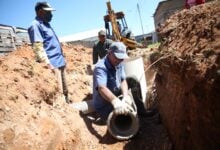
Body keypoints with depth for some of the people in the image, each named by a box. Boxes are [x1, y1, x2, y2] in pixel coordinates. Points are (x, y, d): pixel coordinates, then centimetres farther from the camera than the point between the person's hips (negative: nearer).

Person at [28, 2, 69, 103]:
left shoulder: (46, 24, 21)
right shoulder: (36, 25, -8)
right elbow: (38, 47, -18)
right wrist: (48, 65, -25)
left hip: (60, 63, 10)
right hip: (53, 64, -10)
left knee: (64, 91, 17)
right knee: (58, 94, -9)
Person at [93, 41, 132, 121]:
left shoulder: (119, 64, 0)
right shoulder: (100, 67, -26)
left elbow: (123, 81, -6)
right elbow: (102, 88, -42)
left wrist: (125, 96, -28)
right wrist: (115, 101, -61)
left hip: (116, 98, 8)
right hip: (103, 106, -8)